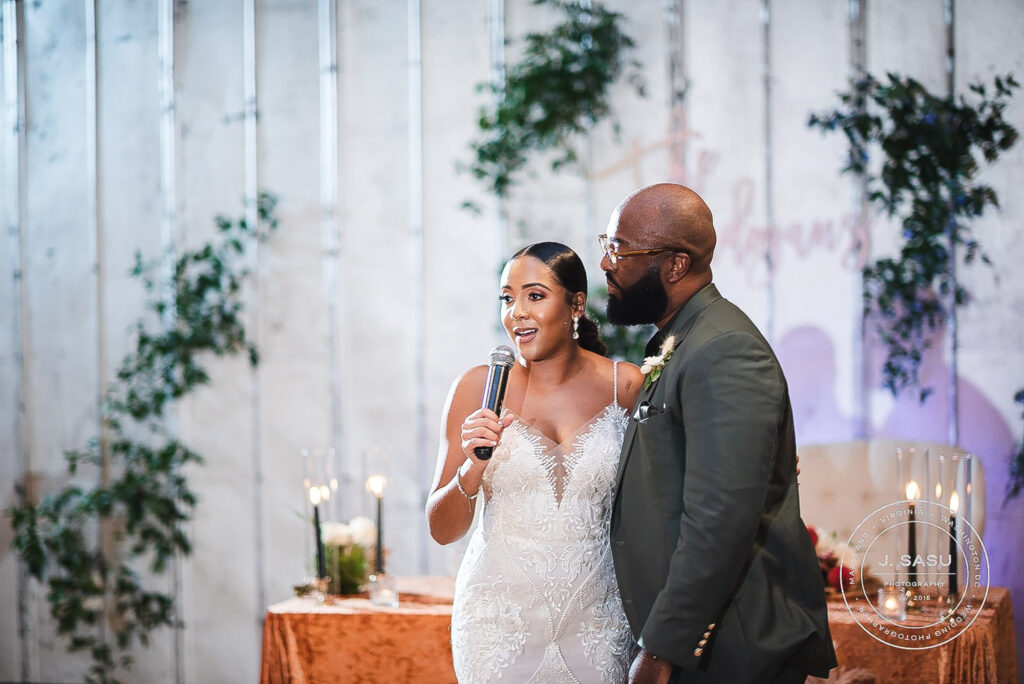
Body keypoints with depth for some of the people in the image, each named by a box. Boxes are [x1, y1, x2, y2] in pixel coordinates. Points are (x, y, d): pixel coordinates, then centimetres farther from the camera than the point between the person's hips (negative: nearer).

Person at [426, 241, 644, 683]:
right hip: (499, 616, -1)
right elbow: (442, 529, -3)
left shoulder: (624, 386, -3)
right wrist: (472, 469, -20)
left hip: (593, 624, 1)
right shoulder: (479, 387, -5)